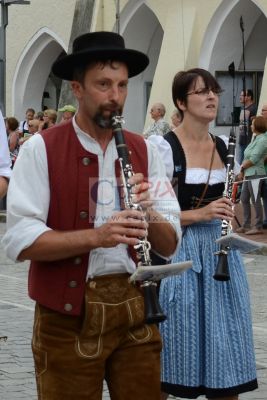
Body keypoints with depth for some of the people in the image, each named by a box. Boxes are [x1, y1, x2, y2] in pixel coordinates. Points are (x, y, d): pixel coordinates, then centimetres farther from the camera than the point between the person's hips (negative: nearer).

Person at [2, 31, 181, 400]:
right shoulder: (41, 149, -6)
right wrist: (97, 236, -26)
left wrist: (147, 212, -16)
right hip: (67, 314, -4)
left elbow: (169, 245, 5)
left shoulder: (145, 151, 7)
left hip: (135, 307, 4)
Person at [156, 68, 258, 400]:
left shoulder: (220, 146, 10)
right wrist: (200, 214, -21)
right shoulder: (165, 148, -11)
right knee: (178, 347, 0)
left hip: (218, 249, 6)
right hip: (180, 251, -6)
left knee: (224, 347, 9)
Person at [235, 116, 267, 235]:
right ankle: (246, 225, 20)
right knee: (244, 199, 13)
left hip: (256, 174, -10)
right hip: (248, 174, 10)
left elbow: (253, 159, -19)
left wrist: (242, 167, -6)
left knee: (256, 200, -4)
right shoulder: (256, 139, 14)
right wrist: (242, 172, 10)